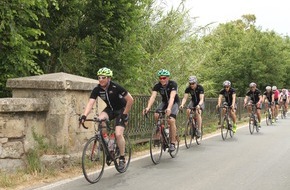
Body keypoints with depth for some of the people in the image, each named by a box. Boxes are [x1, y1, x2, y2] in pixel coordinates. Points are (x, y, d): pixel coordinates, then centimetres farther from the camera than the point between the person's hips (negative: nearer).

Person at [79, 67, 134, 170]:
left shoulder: (116, 87, -27)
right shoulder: (97, 89, -16)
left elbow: (130, 100, -22)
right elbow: (90, 103, -25)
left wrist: (125, 113, -18)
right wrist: (84, 115, -40)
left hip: (121, 110, -4)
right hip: (110, 109, 4)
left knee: (118, 134, -19)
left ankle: (122, 158, 0)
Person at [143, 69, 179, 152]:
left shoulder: (173, 84, -28)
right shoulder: (157, 86, -18)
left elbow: (172, 97, -42)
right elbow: (153, 97, -31)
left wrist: (169, 108, -59)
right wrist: (148, 107, -48)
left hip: (174, 102, -4)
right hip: (164, 102, 4)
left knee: (171, 120, -24)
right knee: (156, 115, -23)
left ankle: (172, 143, -14)